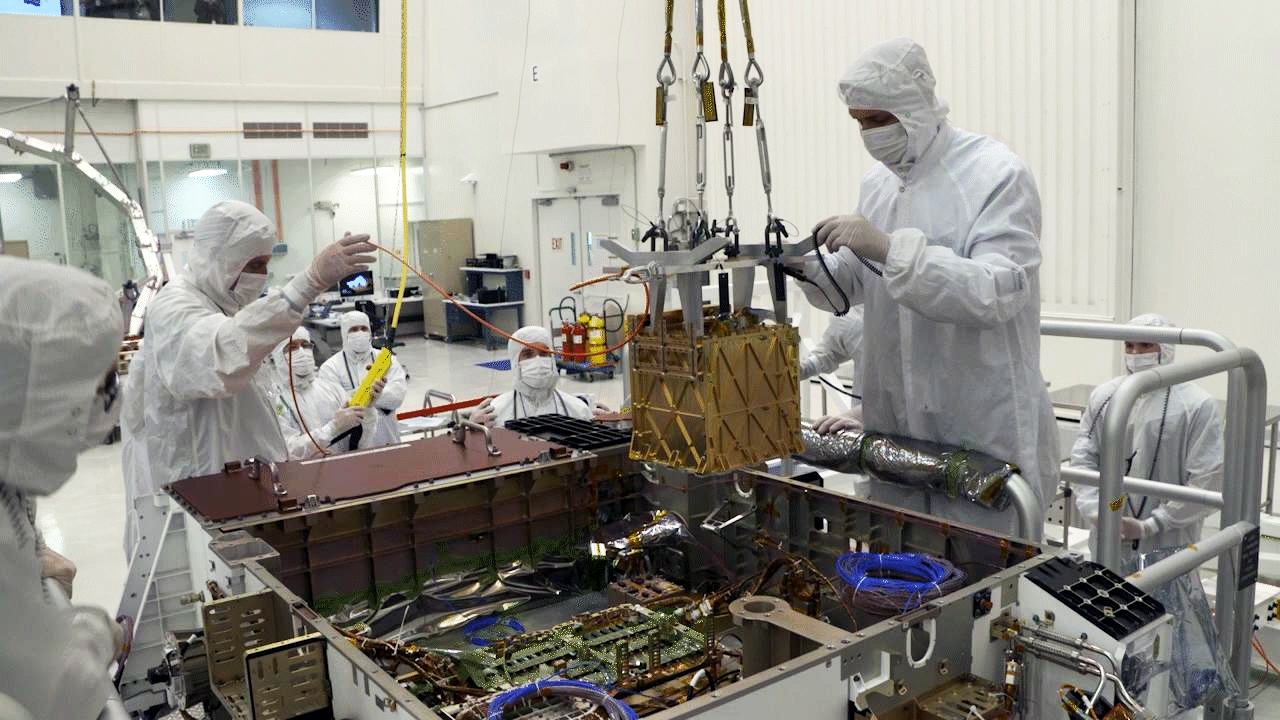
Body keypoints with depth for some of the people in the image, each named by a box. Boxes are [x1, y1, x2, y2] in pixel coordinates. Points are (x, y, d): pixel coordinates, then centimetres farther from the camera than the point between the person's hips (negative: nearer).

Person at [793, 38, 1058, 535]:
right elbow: (852, 285, 16)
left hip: (980, 435, -6)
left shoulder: (997, 174, -11)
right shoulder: (878, 182, 10)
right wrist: (806, 267, -6)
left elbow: (997, 291, -24)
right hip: (894, 425, 7)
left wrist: (890, 249, -32)